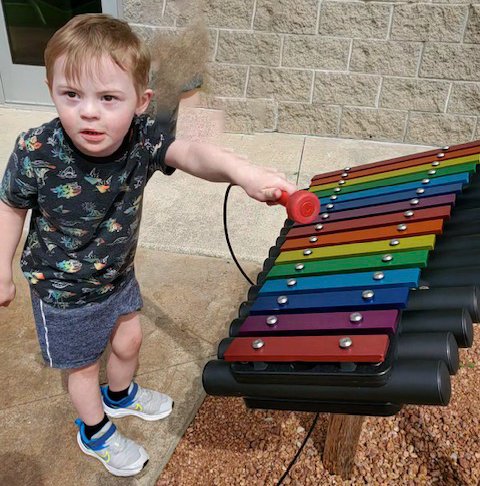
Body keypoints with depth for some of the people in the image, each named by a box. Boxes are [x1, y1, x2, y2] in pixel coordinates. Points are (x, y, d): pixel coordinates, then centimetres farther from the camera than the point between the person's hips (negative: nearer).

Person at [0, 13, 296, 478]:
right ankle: (95, 432, 48)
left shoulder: (143, 137, -24)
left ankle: (120, 395, 58)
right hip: (63, 290, -3)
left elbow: (190, 152, -43)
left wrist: (238, 168, -64)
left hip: (118, 274, 3)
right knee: (83, 365, 17)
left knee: (128, 341, 23)